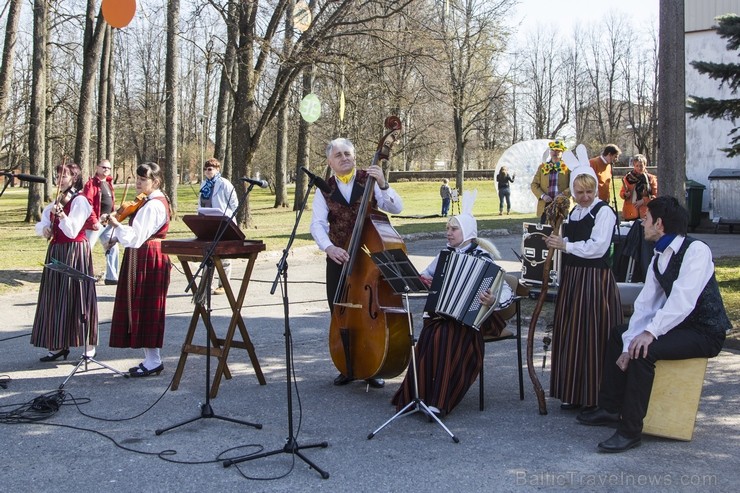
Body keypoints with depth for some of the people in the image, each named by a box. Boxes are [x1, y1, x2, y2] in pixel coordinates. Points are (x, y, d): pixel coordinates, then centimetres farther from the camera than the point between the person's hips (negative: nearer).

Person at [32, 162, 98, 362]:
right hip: (56, 251, 8)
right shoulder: (57, 201, 13)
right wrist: (44, 228, -9)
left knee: (76, 297, -6)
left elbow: (72, 231, -20)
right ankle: (59, 345, 16)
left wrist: (61, 214, -34)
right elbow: (40, 225, 13)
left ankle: (89, 346, 1)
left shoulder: (80, 201, -10)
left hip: (74, 251, -8)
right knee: (56, 298, 8)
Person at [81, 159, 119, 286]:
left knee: (113, 248, 10)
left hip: (108, 223, 8)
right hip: (95, 223, -8)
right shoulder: (91, 184, -8)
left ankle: (111, 277, 16)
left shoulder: (109, 184, 16)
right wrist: (94, 221, -21)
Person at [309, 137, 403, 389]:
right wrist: (328, 247, -28)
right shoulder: (324, 189, 3)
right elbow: (317, 223, -9)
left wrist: (382, 185, -25)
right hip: (339, 257, 2)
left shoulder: (369, 180, 0)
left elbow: (397, 208, -9)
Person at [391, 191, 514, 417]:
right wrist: (422, 279, 4)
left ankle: (437, 401, -25)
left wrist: (493, 301, -35)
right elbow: (426, 274, 28)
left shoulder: (482, 257, -4)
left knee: (443, 338, -32)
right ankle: (417, 395, -20)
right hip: (440, 314, 5)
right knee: (430, 337, -28)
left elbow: (505, 290, -12)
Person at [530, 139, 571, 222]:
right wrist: (542, 196, -6)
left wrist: (563, 195, -16)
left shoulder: (568, 167, 4)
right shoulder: (542, 167, 12)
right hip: (545, 206, 2)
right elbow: (534, 185, 10)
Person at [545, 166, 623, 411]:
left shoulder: (604, 212, -8)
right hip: (572, 278, 8)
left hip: (596, 279, -8)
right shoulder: (573, 212, 16)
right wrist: (556, 241, 3)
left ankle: (593, 397, 3)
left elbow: (597, 247, -17)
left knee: (592, 337, -6)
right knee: (570, 335, 8)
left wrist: (565, 245, -14)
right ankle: (573, 394, 17)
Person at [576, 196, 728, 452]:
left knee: (645, 350, -30)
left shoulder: (696, 250, -19)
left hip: (705, 333, -10)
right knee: (620, 333, 17)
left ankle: (630, 430, -22)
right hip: (678, 325, 10)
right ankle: (611, 409, 21)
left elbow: (683, 299, -31)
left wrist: (651, 332, -39)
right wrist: (629, 344, -7)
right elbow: (644, 304, 3)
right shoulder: (659, 258, 8)